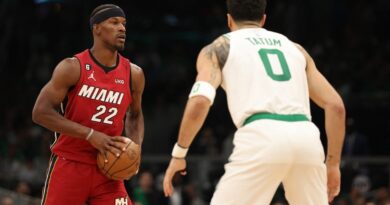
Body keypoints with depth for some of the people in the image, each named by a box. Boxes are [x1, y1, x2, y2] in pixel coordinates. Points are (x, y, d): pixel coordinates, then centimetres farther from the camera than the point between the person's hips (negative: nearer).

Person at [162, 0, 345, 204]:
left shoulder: (219, 48, 17)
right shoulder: (294, 47, 29)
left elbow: (200, 101, -1)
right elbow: (335, 105, 22)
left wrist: (178, 153, 8)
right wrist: (333, 163, 27)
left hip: (262, 138, -4)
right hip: (305, 137, 4)